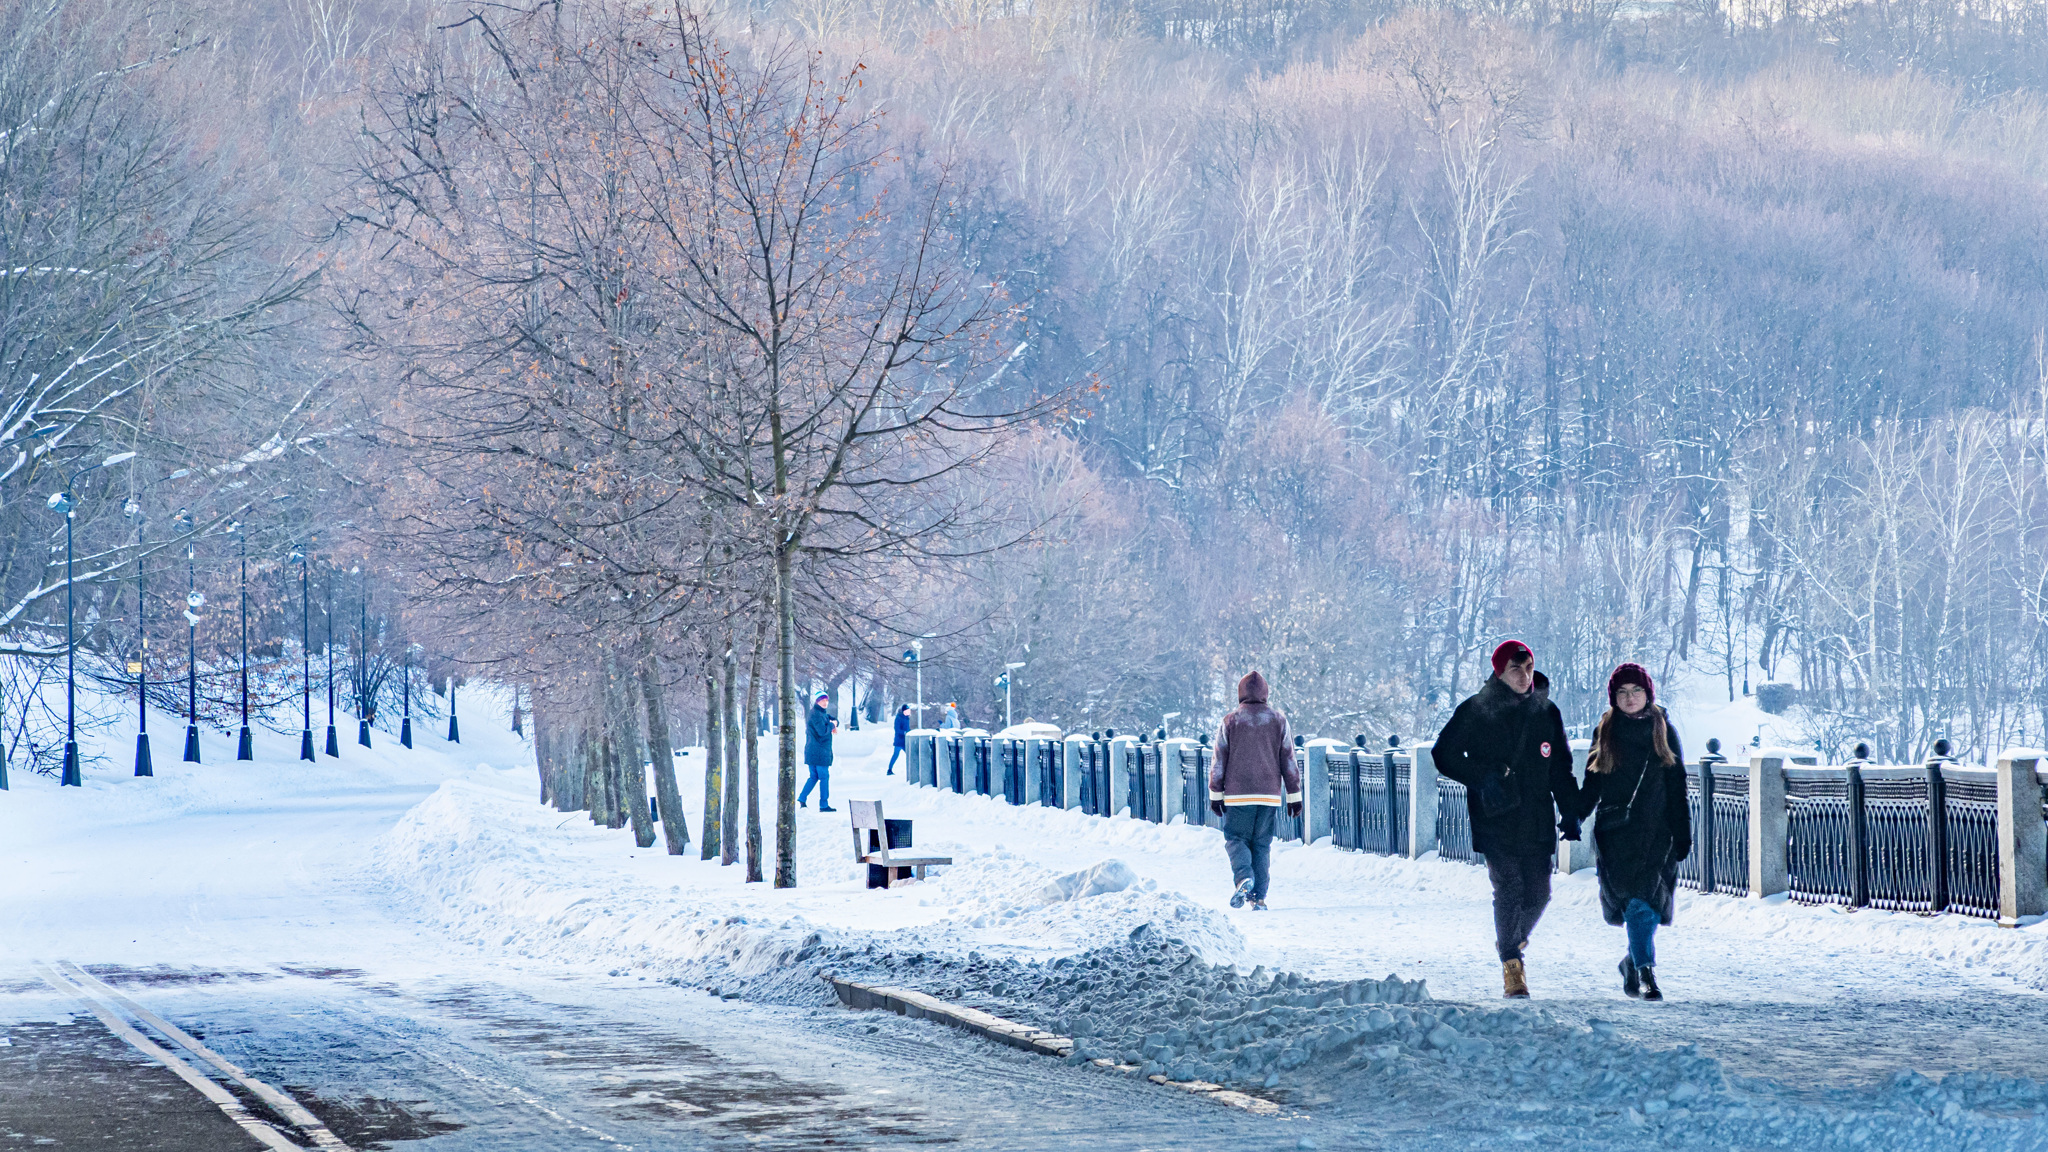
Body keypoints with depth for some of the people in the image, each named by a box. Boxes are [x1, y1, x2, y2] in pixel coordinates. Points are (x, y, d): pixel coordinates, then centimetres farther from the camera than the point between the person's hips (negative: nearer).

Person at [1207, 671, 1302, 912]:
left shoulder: (1230, 721, 0)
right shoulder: (1278, 720, 5)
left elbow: (1218, 761, 1)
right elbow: (1289, 761, 6)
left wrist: (1216, 794, 8)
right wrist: (1293, 796, 11)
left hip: (1238, 794, -2)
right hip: (1269, 794, 2)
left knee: (1235, 838, 7)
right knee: (1262, 844, 8)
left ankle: (1243, 877, -20)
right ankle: (1259, 897, 3)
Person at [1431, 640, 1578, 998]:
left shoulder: (1546, 713, 9)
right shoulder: (1475, 711, -2)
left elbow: (1561, 768, 16)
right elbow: (1445, 755, 1)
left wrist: (1570, 812, 8)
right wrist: (1483, 777, -13)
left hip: (1538, 821, 3)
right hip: (1495, 821, -3)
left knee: (1538, 893, 1)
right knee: (1509, 889, -13)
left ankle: (1515, 940, 31)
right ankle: (1511, 963, -1)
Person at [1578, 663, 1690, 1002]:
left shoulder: (1664, 731, 9)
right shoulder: (1606, 733, 9)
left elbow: (1677, 787, 10)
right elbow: (1592, 783, 12)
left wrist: (1683, 833, 5)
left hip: (1657, 831, 1)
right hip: (1616, 830, -1)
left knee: (1651, 899, -6)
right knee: (1636, 901, -13)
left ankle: (1633, 961, 15)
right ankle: (1646, 972, -12)